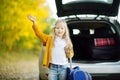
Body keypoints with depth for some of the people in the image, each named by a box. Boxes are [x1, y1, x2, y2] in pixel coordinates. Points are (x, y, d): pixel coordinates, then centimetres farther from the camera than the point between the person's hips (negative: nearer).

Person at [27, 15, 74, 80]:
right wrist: (34, 22, -16)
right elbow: (39, 33, -6)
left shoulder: (67, 41, 5)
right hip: (53, 67, -1)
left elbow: (71, 54, 14)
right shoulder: (50, 39, 1)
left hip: (63, 68, 1)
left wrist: (68, 53, -9)